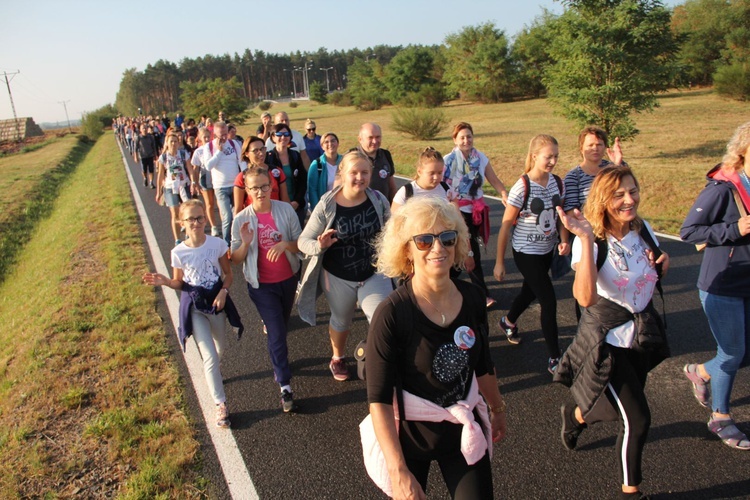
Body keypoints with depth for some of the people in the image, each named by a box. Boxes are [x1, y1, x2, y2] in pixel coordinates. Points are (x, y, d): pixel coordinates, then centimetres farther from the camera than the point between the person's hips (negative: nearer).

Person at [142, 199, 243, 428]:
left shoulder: (218, 244, -10)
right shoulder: (179, 252, -13)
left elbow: (228, 273, 1)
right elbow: (179, 283, 0)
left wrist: (223, 292, -14)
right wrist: (165, 282, -20)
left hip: (217, 300, 2)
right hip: (194, 306, -2)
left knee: (220, 348, 21)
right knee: (210, 356, -7)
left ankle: (214, 367, 58)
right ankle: (220, 405, 7)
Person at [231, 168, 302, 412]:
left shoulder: (286, 210, -11)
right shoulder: (241, 220, -12)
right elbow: (236, 259, -7)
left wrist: (285, 244, -27)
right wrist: (245, 243, -26)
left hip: (288, 279, 2)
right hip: (262, 285, -2)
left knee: (282, 327, 22)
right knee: (276, 333, -4)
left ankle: (278, 356, 52)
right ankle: (285, 387, 7)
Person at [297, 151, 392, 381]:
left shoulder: (378, 200, -11)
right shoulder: (327, 205, -18)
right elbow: (303, 240, -14)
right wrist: (319, 246, -34)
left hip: (374, 274, 1)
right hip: (338, 278, -1)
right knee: (341, 320, 23)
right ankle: (337, 358, 53)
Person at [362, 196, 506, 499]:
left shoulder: (473, 298, -8)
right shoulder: (391, 315, -23)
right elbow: (378, 399, -22)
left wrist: (498, 409, 20)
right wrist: (398, 472, -25)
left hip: (466, 432, 4)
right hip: (409, 437, -3)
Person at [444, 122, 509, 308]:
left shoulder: (481, 158, 1)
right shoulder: (449, 160, -11)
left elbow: (495, 180, -1)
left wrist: (505, 196, -18)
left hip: (476, 209, 5)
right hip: (457, 210, -5)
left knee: (469, 249, 12)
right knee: (472, 252, -2)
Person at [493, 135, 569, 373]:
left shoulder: (557, 182, -3)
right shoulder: (522, 187, -20)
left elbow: (560, 215, 10)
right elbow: (506, 225, -15)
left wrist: (564, 240, -10)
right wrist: (499, 262, -12)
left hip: (547, 251, 6)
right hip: (526, 253, -6)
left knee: (530, 292, 22)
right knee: (549, 300, -7)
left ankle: (508, 322, 52)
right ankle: (554, 360, 5)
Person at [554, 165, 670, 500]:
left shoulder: (643, 230, -4)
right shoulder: (592, 241, -22)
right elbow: (586, 297, -38)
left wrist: (663, 264, -10)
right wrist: (586, 240, -42)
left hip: (643, 332, 7)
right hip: (607, 340, -6)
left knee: (623, 407, 19)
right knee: (637, 419, -2)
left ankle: (576, 415, 49)